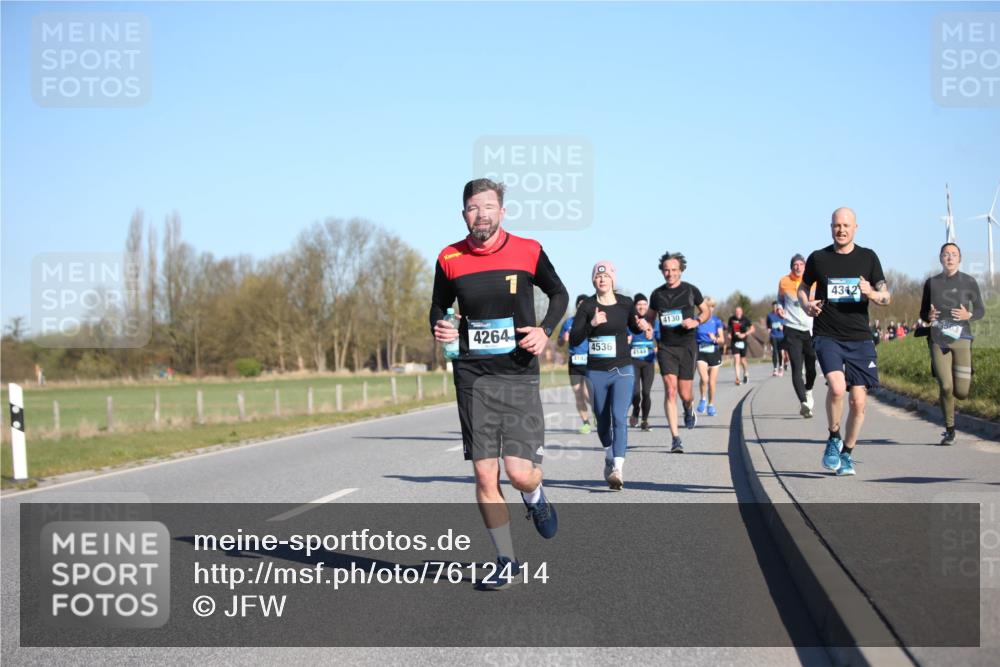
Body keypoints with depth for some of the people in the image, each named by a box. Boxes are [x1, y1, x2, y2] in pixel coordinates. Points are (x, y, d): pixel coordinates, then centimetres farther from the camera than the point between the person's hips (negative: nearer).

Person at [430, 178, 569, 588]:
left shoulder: (528, 252, -1)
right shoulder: (449, 259, 2)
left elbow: (559, 294, 13)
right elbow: (439, 306, 18)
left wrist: (546, 330, -4)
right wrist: (439, 328, -5)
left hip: (519, 375, -1)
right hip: (472, 376, 2)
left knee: (520, 473, -10)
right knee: (485, 477, -1)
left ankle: (534, 496, 29)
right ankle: (508, 564, 14)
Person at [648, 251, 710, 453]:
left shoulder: (691, 290, 1)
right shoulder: (657, 294, 5)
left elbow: (706, 311, 12)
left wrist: (696, 321, -9)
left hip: (687, 346, -1)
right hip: (666, 347, 1)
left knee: (685, 394, 1)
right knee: (670, 390, -13)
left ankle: (689, 408, 41)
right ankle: (675, 438, -11)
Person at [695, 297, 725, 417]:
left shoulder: (717, 321, 2)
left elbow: (722, 339, 3)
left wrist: (715, 339, -17)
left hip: (714, 353, 2)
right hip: (701, 353, -2)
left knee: (712, 382, 5)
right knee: (704, 378, -22)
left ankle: (711, 405, 23)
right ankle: (703, 399, 1)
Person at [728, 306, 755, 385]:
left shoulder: (745, 319, -7)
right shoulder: (731, 319, 2)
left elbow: (752, 329, -2)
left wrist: (745, 334, -15)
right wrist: (729, 334, 0)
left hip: (743, 342, -1)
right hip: (734, 342, 1)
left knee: (742, 360, 7)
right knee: (736, 359, -12)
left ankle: (746, 374, 37)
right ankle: (737, 378, -13)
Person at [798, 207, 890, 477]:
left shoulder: (868, 258, 6)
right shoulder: (818, 258, 5)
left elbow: (886, 297, 8)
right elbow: (803, 287, 20)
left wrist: (871, 293, -14)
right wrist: (807, 304, -2)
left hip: (859, 338, 2)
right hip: (827, 336, -2)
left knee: (858, 400, 0)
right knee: (837, 386, -25)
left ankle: (847, 454, 20)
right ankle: (833, 439, -1)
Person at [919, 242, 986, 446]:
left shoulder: (968, 282, 5)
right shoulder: (931, 283, 10)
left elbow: (981, 310, 11)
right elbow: (922, 313, 16)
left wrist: (969, 315, -11)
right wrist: (929, 317, -7)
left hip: (961, 339, -1)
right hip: (938, 341, 1)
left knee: (961, 392, -8)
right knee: (945, 387, -10)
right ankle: (950, 430, 7)